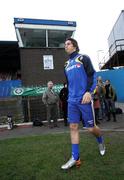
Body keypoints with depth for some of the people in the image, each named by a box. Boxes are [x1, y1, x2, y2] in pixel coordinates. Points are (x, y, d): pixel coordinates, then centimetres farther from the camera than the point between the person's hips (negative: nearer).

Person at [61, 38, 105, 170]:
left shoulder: (83, 58, 0)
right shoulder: (67, 64, 17)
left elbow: (92, 75, -8)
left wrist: (89, 91, -20)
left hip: (84, 99, -5)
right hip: (72, 101, 6)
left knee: (91, 127, 3)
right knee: (73, 127, 1)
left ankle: (101, 141, 37)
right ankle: (75, 158, 9)